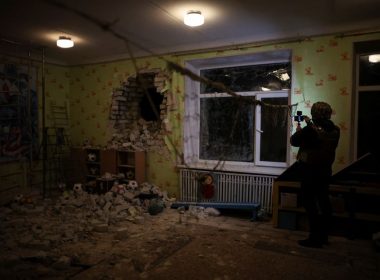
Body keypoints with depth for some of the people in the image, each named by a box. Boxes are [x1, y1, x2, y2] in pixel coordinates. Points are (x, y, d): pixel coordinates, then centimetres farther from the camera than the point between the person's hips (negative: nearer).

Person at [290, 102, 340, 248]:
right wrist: (310, 124, 19)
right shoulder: (334, 130, 1)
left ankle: (315, 238, 2)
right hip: (326, 170, 7)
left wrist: (298, 130, 12)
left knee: (309, 202, 0)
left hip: (310, 170, -7)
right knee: (324, 202, 14)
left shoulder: (310, 129, -19)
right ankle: (323, 236, 25)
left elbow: (294, 141, -6)